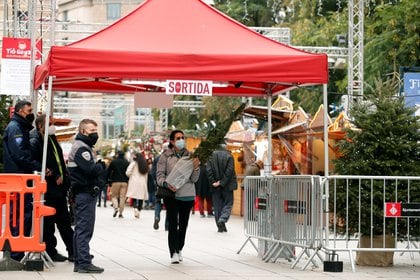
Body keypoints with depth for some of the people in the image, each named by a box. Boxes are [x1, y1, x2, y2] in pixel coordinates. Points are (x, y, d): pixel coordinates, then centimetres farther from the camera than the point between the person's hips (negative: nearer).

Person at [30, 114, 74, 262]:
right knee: (48, 221, -1)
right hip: (48, 188, -9)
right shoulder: (35, 142, -11)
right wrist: (54, 177, -18)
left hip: (59, 187, 9)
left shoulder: (52, 139, 16)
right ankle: (51, 252, 7)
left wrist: (63, 177, 6)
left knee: (64, 221, 12)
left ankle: (73, 251, 15)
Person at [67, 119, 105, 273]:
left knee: (81, 229, 13)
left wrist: (98, 165, -1)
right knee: (84, 229, -10)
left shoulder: (83, 147, 21)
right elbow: (91, 169, -23)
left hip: (82, 194, 11)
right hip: (85, 193, -11)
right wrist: (102, 165, -6)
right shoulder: (81, 148, -12)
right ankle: (84, 263, -10)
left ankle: (79, 262, 18)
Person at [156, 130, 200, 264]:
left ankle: (179, 249, 24)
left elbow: (194, 179, 5)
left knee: (183, 224, 10)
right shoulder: (165, 156, -1)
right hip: (171, 194, -3)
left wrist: (196, 168, -15)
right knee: (173, 224, -9)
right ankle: (174, 253, -10)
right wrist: (166, 184, -24)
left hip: (188, 195, 3)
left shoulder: (189, 156, 6)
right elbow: (160, 175, -5)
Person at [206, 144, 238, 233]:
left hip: (215, 186, 3)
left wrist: (213, 182, -5)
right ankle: (222, 219, -17)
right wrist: (222, 182, -11)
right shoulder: (228, 156, -7)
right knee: (228, 203, 7)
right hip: (227, 185, -2)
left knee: (217, 205, 9)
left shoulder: (211, 156, 1)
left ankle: (220, 226, 8)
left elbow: (209, 171, -6)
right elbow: (229, 171, -14)